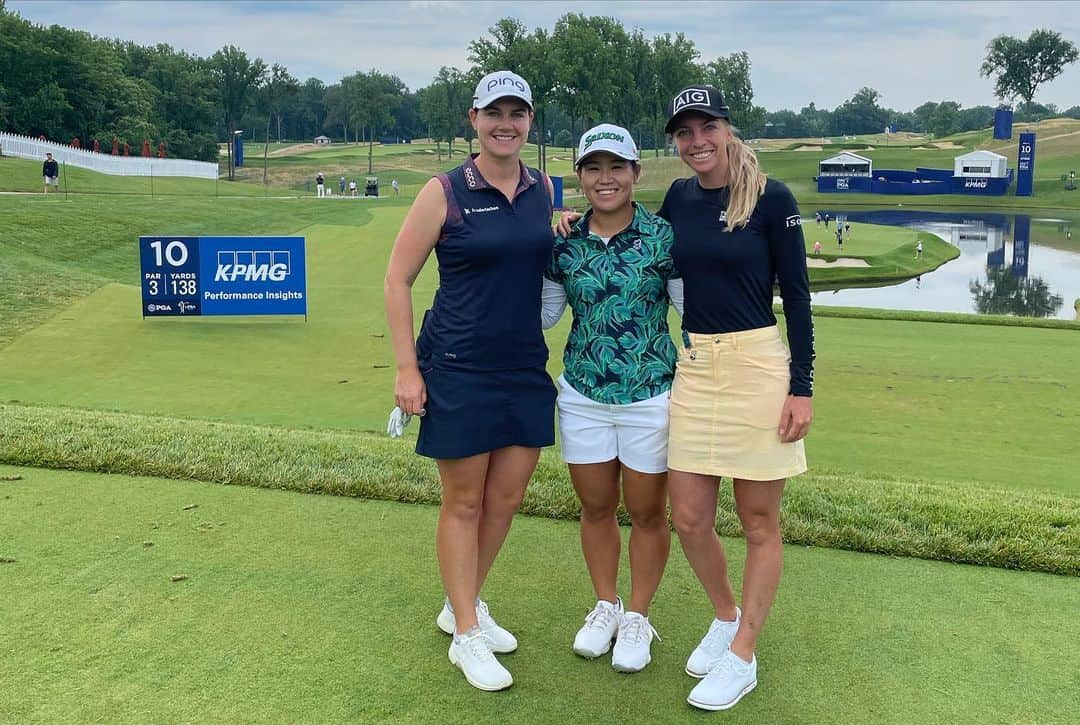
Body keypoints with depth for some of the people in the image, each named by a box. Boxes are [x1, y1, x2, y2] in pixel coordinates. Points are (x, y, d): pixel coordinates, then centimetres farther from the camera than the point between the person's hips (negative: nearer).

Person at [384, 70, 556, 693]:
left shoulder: (545, 188, 6)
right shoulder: (445, 192, -8)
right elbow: (398, 279, -5)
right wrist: (407, 369, -10)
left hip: (526, 367, 5)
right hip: (458, 369, -5)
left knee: (507, 499, 12)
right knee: (464, 502, 5)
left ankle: (462, 605, 34)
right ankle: (466, 635, 20)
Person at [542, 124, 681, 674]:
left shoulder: (662, 237, -9)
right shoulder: (564, 244, 1)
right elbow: (543, 313, 12)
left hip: (650, 395, -3)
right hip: (582, 395, 3)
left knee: (646, 511, 10)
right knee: (595, 506, 15)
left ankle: (638, 617, 29)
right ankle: (605, 606, 36)